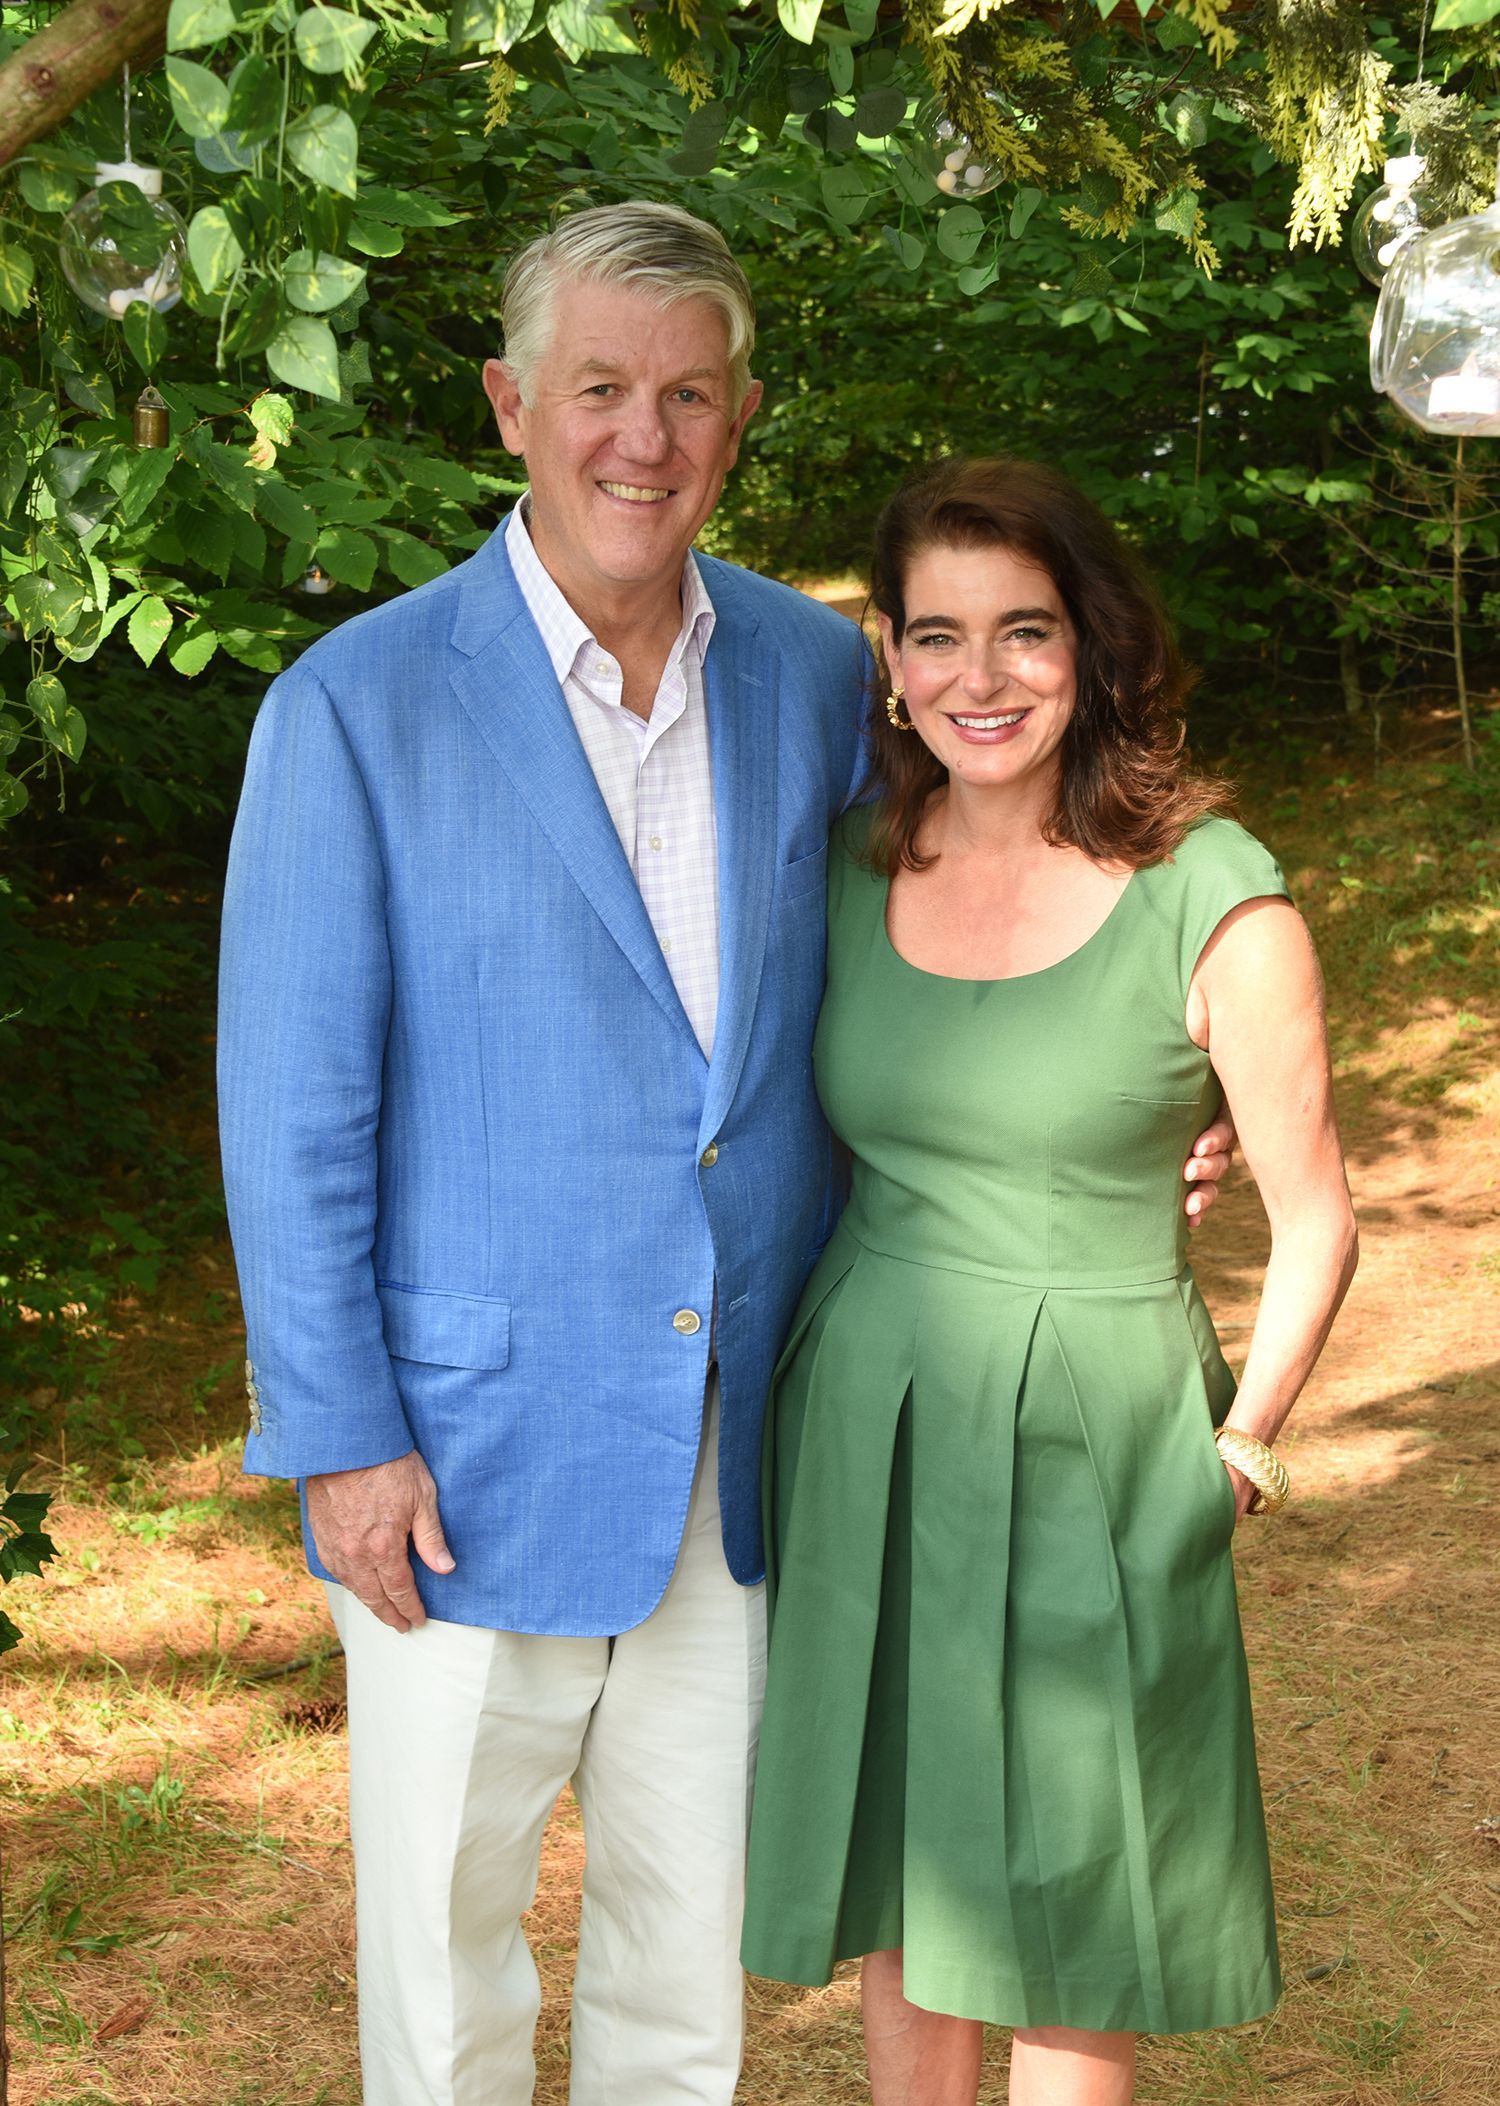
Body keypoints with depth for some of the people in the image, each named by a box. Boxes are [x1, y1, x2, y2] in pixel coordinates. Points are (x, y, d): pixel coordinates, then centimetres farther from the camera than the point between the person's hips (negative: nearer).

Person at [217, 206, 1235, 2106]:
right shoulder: (356, 708, -11)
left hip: (736, 1436, 4)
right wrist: (342, 1437, -12)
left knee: (691, 1918, 17)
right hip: (472, 1447, -3)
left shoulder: (815, 671, 2)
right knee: (447, 1902, 12)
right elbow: (291, 1107, -10)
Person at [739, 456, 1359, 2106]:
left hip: (1088, 1451, -4)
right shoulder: (852, 868, 0)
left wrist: (1242, 1442, 1)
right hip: (866, 1428, 4)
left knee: (1070, 1899, 10)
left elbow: (1312, 1219, -5)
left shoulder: (1212, 900, -13)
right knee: (898, 1860, 16)